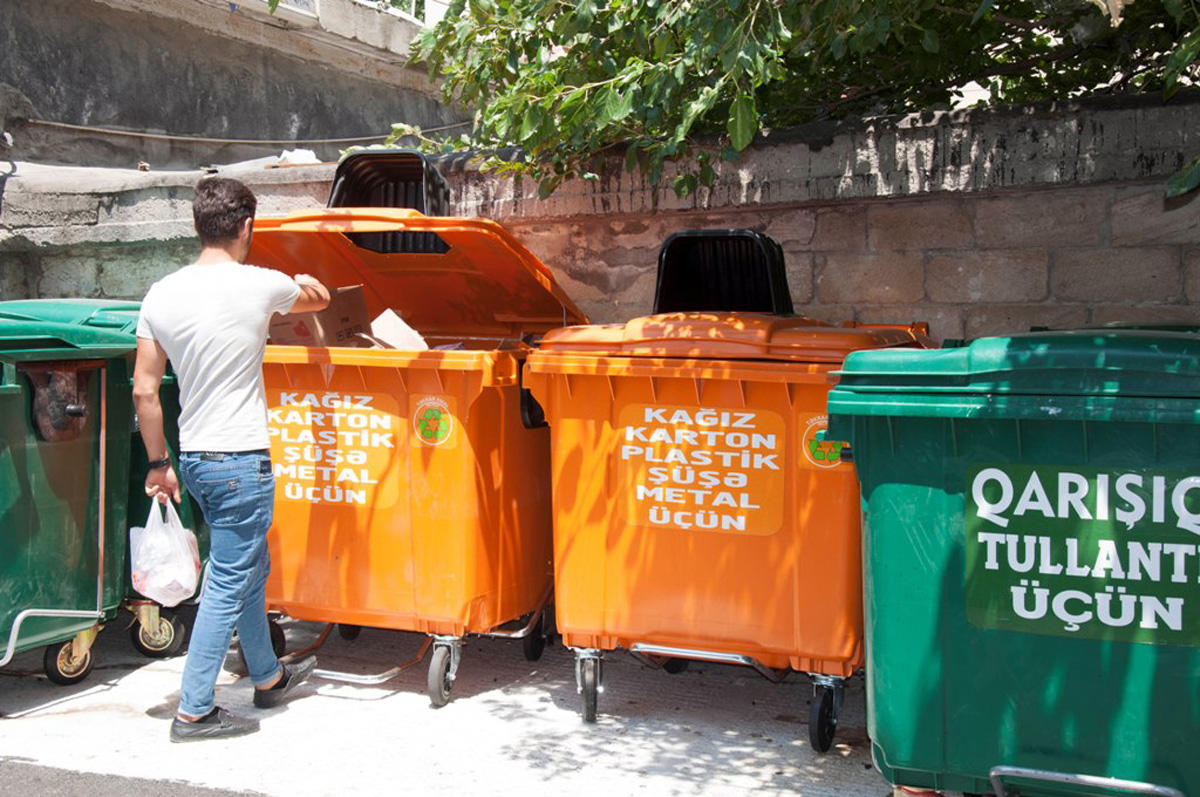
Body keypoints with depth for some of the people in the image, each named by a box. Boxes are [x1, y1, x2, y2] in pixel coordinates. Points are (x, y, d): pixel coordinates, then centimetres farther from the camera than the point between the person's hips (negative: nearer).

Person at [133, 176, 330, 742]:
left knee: (250, 568, 21)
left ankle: (268, 678, 37)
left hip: (193, 457, 7)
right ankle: (193, 712, 8)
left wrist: (159, 463, 13)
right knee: (227, 585, 2)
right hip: (241, 460, -7)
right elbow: (319, 298, 10)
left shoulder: (161, 295, 1)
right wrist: (308, 283, 34)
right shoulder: (261, 285, -13)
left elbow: (143, 390, 3)